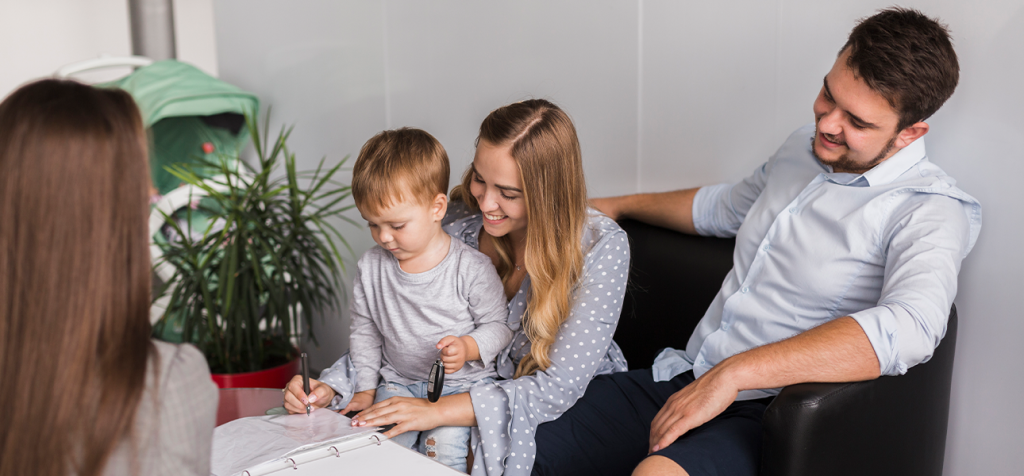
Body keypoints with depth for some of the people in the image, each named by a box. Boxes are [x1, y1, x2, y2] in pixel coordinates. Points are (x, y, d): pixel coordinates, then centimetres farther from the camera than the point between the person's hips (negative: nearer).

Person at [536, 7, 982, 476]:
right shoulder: (802, 147, 13)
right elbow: (723, 206, 34)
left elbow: (908, 328, -33)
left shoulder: (930, 212, -12)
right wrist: (618, 205, 39)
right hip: (683, 379, 7)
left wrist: (735, 372, -35)